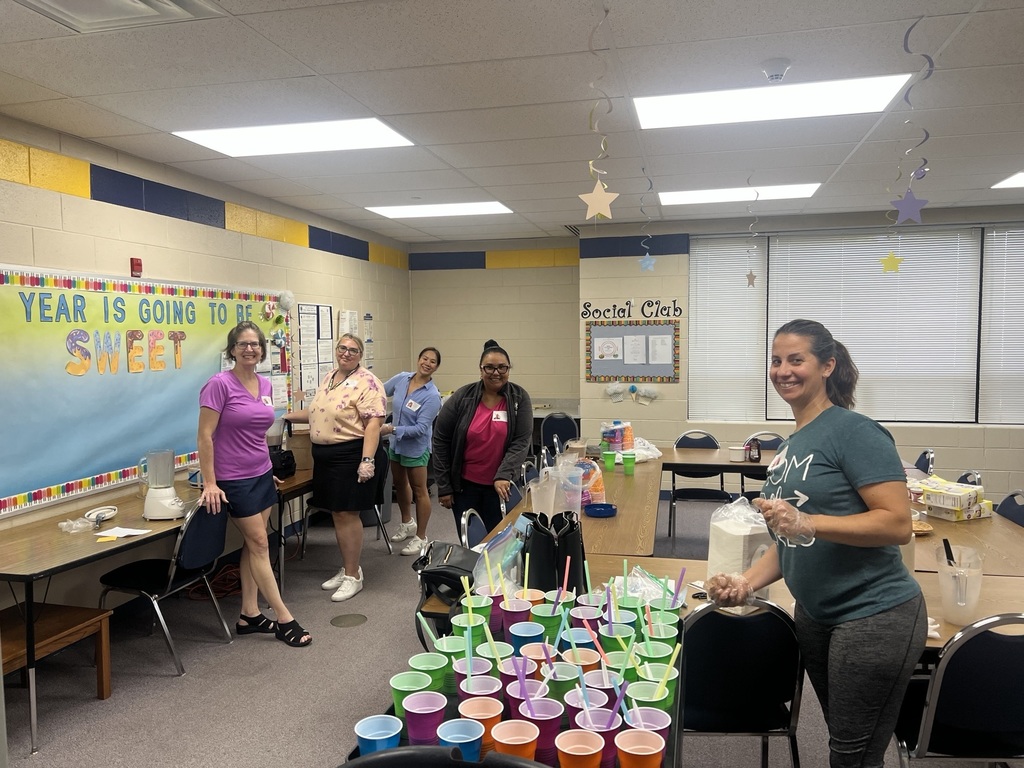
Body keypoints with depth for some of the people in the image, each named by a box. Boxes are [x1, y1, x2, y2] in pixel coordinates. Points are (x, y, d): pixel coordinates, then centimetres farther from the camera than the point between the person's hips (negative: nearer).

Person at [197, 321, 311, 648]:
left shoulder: (265, 385, 7)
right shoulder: (219, 384, -14)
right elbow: (205, 435, -15)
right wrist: (210, 482, -17)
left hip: (262, 475, 7)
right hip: (234, 480, -7)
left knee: (253, 545, 11)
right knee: (260, 544, -1)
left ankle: (249, 615, 21)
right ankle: (284, 620, 7)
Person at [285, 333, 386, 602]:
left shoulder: (367, 382, -12)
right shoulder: (329, 378, 14)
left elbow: (373, 423, -19)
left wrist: (367, 460, -26)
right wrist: (287, 416, 20)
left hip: (352, 456, -8)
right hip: (326, 457, 8)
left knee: (347, 514, -3)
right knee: (337, 514, 14)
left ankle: (353, 576, 9)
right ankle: (348, 569, 27)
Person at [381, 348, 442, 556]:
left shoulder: (432, 395, -23)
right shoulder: (401, 378, -7)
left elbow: (421, 428, -26)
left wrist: (392, 429, -31)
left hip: (416, 447, -7)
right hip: (396, 443, 7)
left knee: (419, 491, 6)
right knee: (399, 483, 23)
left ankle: (421, 537, 20)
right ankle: (407, 523, 46)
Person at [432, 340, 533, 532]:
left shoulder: (519, 398, -6)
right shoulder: (462, 397, -7)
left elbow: (522, 441, -10)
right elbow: (441, 440, -3)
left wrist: (503, 476, -23)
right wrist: (444, 486, -3)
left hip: (501, 485, 0)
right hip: (464, 484, 0)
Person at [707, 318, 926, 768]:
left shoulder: (855, 432, -15)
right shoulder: (791, 445, 9)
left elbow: (898, 524, -22)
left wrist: (806, 521, -31)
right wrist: (748, 582, 1)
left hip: (874, 616, -8)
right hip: (817, 614, 8)